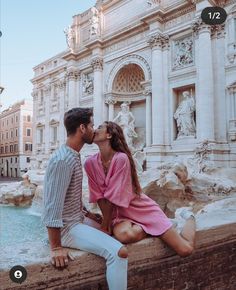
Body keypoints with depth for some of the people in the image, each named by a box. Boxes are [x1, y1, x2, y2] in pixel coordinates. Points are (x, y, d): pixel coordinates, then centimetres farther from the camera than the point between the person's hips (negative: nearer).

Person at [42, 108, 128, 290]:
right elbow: (53, 207, -26)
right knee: (118, 252, -22)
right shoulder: (63, 160, -23)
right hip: (67, 226, -10)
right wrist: (56, 247, -23)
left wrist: (87, 213, 16)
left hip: (79, 219, 10)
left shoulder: (74, 155, 7)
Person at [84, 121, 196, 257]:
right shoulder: (90, 163, -6)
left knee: (185, 250, -8)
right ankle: (148, 229, 3)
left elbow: (114, 198, -20)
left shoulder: (121, 158, -24)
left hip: (143, 209, -4)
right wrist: (107, 222, -9)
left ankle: (189, 216, 25)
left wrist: (105, 224, -12)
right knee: (123, 234, -34)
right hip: (119, 214, 4)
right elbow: (99, 196, -3)